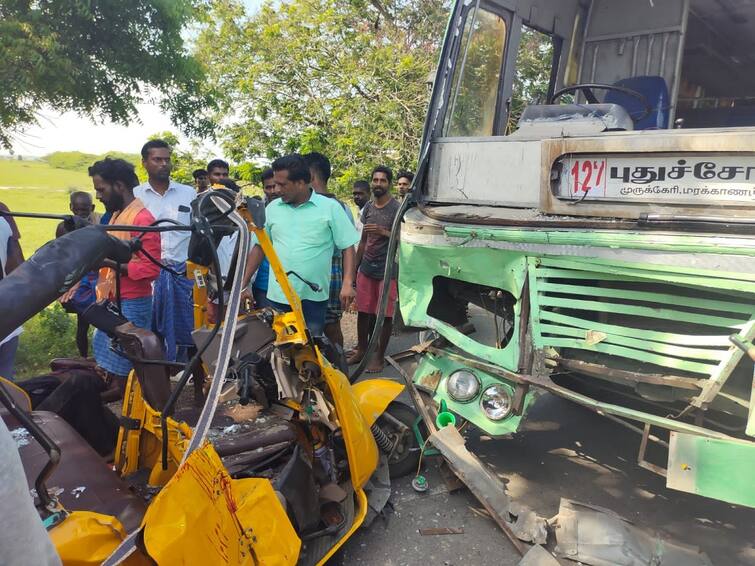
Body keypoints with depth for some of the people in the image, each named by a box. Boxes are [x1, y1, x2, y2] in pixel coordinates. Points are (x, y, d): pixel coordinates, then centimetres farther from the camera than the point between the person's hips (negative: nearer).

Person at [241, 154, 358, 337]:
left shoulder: (330, 208, -3)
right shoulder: (272, 208, 7)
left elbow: (348, 247, -2)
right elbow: (259, 247, 12)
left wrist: (348, 284, -13)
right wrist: (243, 284, 9)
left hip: (314, 296, -3)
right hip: (278, 295, 3)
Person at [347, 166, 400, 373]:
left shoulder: (397, 208, -5)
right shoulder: (368, 207, 13)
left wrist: (383, 232, -20)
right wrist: (354, 267, 18)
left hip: (387, 269, -5)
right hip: (366, 267, 5)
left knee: (384, 314, 1)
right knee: (363, 311, 9)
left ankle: (379, 356, 12)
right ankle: (361, 349, 25)